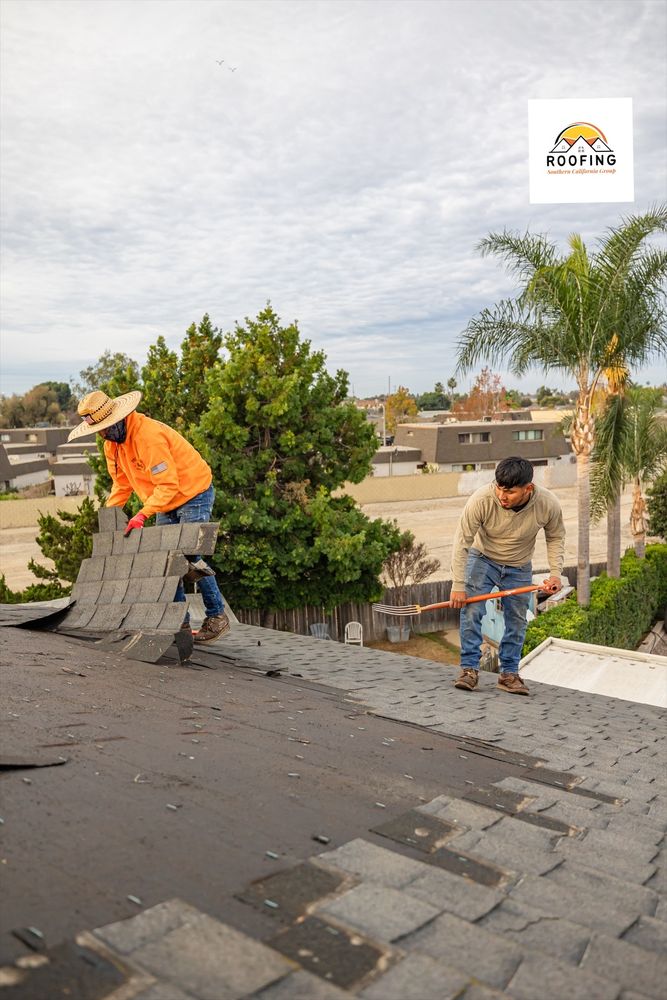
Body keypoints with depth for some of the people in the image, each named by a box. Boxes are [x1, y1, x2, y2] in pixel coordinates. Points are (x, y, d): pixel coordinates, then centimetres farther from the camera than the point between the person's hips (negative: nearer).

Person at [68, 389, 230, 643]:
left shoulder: (148, 436, -29)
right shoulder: (112, 443, 1)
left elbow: (168, 484, -29)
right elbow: (121, 484, 9)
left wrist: (142, 515, -32)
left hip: (193, 495, -9)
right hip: (166, 501, 9)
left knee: (191, 557, -13)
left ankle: (217, 617, -1)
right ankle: (180, 622, 8)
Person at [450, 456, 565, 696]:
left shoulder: (548, 504, -26)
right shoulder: (481, 499, -33)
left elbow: (555, 537, -4)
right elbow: (462, 541, -24)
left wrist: (555, 573, -15)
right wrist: (458, 585, -24)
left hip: (519, 569, 2)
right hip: (482, 560, -2)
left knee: (517, 621, 4)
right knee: (471, 610, -14)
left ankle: (509, 673, 17)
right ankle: (470, 669, -5)